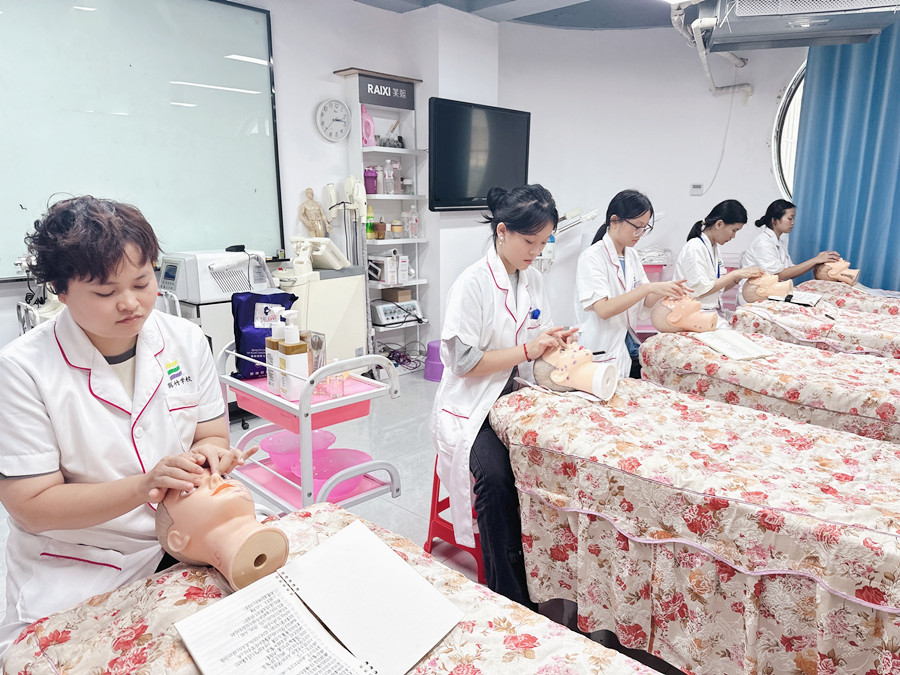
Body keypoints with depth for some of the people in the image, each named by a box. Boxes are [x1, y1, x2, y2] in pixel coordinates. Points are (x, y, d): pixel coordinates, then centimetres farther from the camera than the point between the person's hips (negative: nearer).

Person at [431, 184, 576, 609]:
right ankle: (510, 600, -11)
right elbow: (462, 362, -17)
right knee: (496, 476, -29)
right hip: (472, 404, -6)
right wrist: (528, 350, -20)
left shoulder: (532, 279, 9)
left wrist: (553, 342, -5)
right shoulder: (473, 283, -14)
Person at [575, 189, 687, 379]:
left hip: (629, 349, 7)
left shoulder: (632, 255, 11)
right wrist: (649, 287, -26)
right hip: (601, 353, -7)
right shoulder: (592, 257, -12)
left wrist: (665, 289, -6)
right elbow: (603, 309, -23)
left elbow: (644, 303, 13)